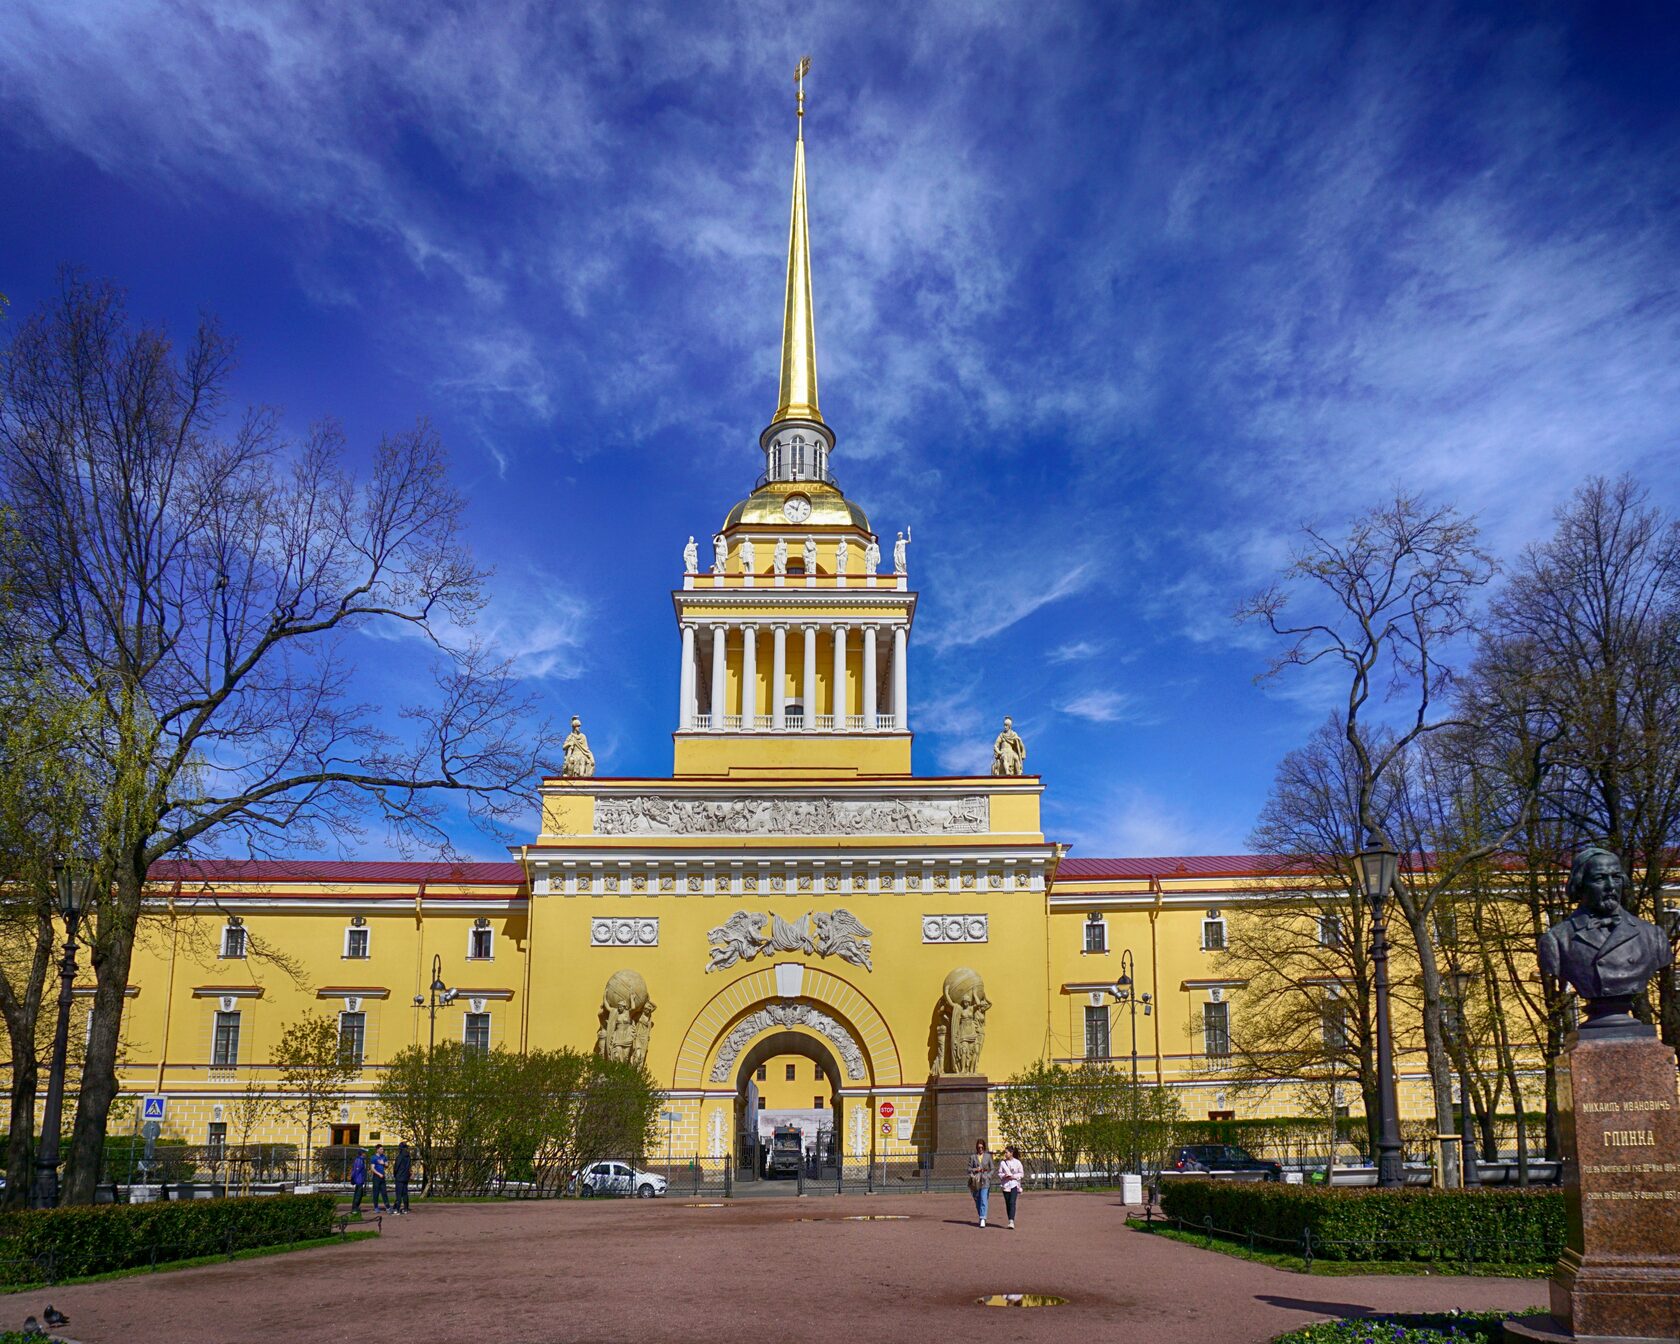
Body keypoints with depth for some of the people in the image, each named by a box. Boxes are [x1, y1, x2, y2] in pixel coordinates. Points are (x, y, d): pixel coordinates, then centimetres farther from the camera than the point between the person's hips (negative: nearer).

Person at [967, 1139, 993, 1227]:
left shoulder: (988, 1156, 7)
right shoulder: (973, 1157, 7)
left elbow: (992, 1169, 10)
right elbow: (969, 1169, 7)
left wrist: (988, 1176, -5)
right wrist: (975, 1170, -11)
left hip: (985, 1181, -2)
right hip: (975, 1181, 2)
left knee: (984, 1200, -14)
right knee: (977, 1201, 9)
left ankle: (983, 1219, -18)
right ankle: (981, 1217, 27)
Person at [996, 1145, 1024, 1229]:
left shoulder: (1017, 1162, -1)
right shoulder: (1002, 1163, 4)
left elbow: (1022, 1173, 3)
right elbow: (999, 1173, 7)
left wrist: (1013, 1176, -11)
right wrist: (1004, 1176, -14)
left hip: (1014, 1184, -3)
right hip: (1005, 1185, 3)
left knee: (1012, 1202, -15)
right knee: (1007, 1203, 6)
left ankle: (1011, 1221, -21)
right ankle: (1010, 1221, 16)